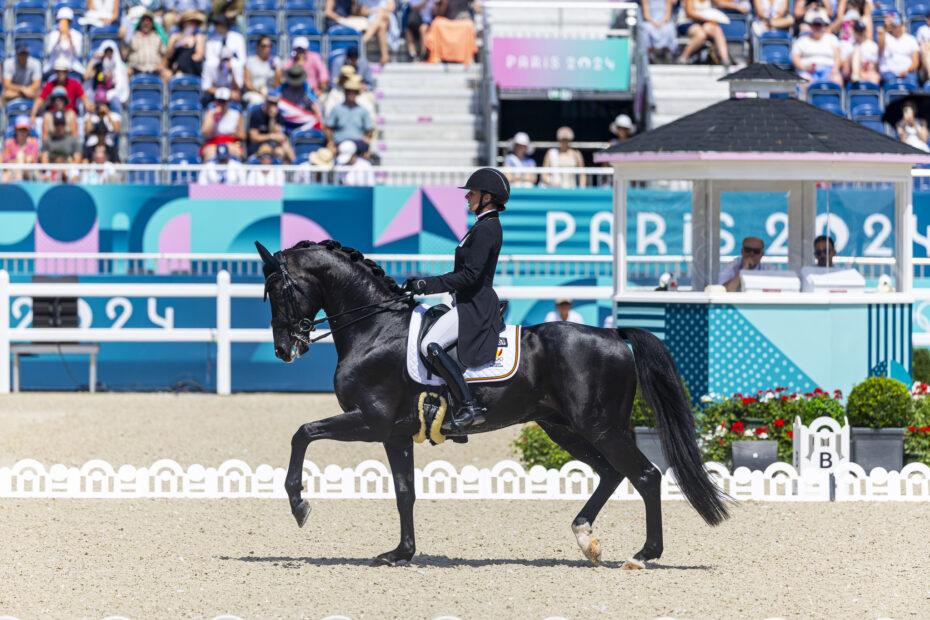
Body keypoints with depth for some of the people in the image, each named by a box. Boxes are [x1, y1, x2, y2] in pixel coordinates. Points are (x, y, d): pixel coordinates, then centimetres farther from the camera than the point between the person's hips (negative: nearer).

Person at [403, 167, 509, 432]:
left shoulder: (486, 229, -16)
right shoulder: (487, 226, 16)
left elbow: (469, 275, -22)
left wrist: (427, 285, -20)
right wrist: (425, 283, 20)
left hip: (474, 306, -11)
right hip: (472, 304, 11)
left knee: (431, 345, -25)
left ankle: (469, 407, -28)